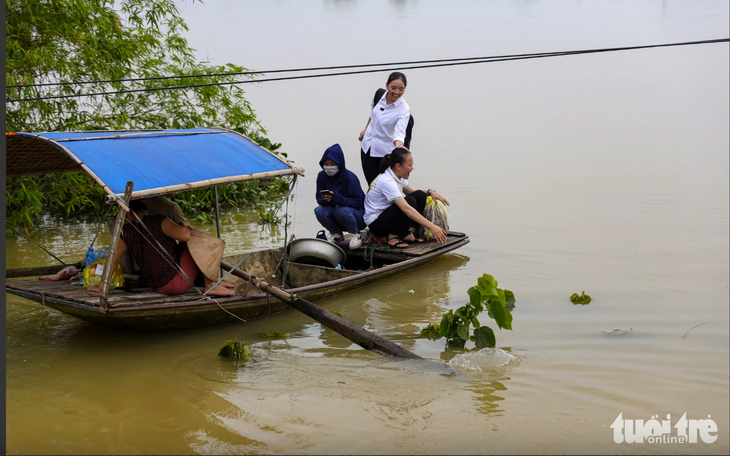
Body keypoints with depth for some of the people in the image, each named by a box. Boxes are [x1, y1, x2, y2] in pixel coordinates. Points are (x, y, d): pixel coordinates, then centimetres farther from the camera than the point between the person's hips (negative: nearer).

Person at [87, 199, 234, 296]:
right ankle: (210, 285, 1)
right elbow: (185, 235, -26)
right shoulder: (159, 222, -15)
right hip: (177, 282, -6)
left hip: (157, 286, 7)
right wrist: (183, 226, -1)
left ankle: (212, 282, 27)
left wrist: (102, 286, 16)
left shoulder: (125, 233, -1)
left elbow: (113, 261, 4)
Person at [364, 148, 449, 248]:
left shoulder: (398, 176, 1)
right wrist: (431, 226, -42)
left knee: (420, 195, -4)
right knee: (410, 201, -28)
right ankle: (392, 237, -14)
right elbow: (406, 208, -37)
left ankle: (405, 234, -2)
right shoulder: (387, 181, -28)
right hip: (375, 222, -9)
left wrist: (430, 192, -4)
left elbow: (411, 192, 18)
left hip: (387, 215, 9)